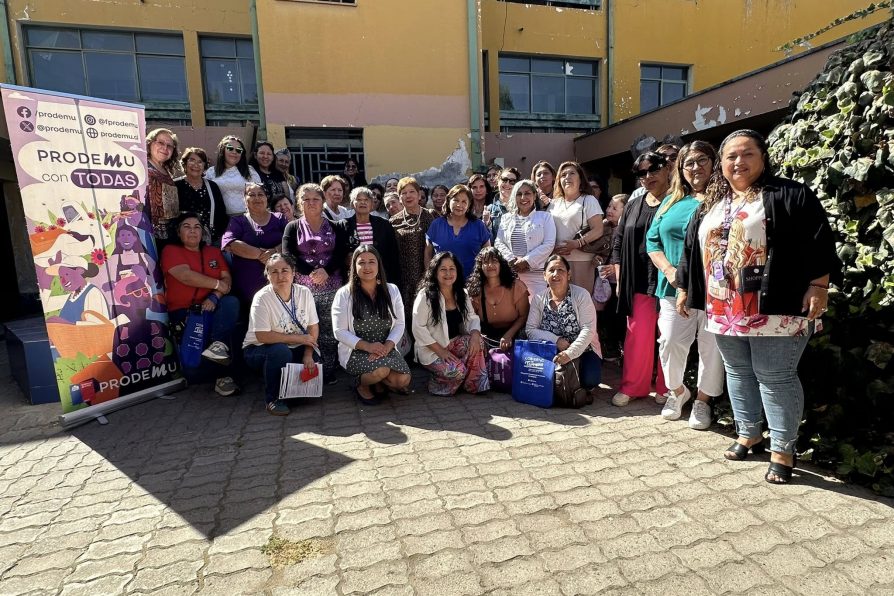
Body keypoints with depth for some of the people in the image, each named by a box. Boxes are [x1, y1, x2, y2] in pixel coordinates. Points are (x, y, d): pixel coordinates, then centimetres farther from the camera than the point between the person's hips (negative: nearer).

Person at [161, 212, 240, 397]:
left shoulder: (214, 252, 18)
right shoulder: (171, 251, 5)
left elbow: (227, 279, 3)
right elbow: (186, 276, -14)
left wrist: (214, 297, -17)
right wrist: (217, 284, -7)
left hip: (211, 306, 3)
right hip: (182, 311, -3)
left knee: (231, 302, -30)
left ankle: (219, 345, -46)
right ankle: (222, 375, -28)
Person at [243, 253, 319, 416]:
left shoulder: (304, 293, -6)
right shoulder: (262, 298, -19)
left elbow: (314, 327, -5)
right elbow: (262, 336, -24)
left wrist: (308, 355, -18)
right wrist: (299, 338, -21)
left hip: (294, 349, 4)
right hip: (259, 349, -4)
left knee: (314, 364, -21)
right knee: (281, 351, -35)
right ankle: (272, 398, -12)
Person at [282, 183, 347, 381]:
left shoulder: (336, 227, 13)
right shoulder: (293, 227, 12)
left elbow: (341, 254, 1)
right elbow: (288, 256, -2)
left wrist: (326, 271, -18)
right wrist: (311, 272, -16)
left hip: (331, 288, 0)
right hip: (302, 287, 0)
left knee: (329, 332, -2)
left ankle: (329, 372, 5)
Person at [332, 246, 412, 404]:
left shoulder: (392, 290, 4)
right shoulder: (344, 294, -6)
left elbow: (399, 324, 2)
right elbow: (340, 331, -8)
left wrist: (387, 346, -17)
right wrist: (366, 346, -21)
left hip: (386, 349, 3)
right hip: (355, 351, -3)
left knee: (403, 380, -21)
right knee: (382, 369, -32)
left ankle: (380, 383, 14)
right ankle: (362, 386, 3)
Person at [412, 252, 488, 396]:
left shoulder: (462, 294, 6)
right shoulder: (426, 296, -13)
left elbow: (472, 318, 3)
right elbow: (418, 328, -16)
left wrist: (475, 334, -21)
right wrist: (440, 351, -20)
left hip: (454, 343, 5)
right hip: (430, 350, -5)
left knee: (477, 342, -24)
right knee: (457, 370, -28)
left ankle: (474, 384, -9)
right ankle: (436, 385, 2)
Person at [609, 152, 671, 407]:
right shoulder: (633, 206, 14)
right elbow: (618, 242, 15)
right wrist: (619, 279, 8)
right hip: (638, 283, 4)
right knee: (637, 335, 6)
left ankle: (667, 388, 21)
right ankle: (631, 386, 18)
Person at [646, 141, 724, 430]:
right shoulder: (671, 202, 14)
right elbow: (652, 240, 10)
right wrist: (669, 270, -4)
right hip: (676, 288, 3)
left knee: (711, 347, 5)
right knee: (670, 343, 0)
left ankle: (702, 400, 26)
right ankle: (677, 391, 27)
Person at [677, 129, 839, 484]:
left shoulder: (789, 195, -1)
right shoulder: (710, 205, 15)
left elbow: (817, 243, -8)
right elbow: (691, 248, 18)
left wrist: (818, 287, -15)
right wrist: (684, 290, 19)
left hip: (775, 308, -5)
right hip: (725, 310, 6)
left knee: (775, 377, 0)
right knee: (738, 373, 14)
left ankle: (783, 449, 13)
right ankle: (748, 434, 30)